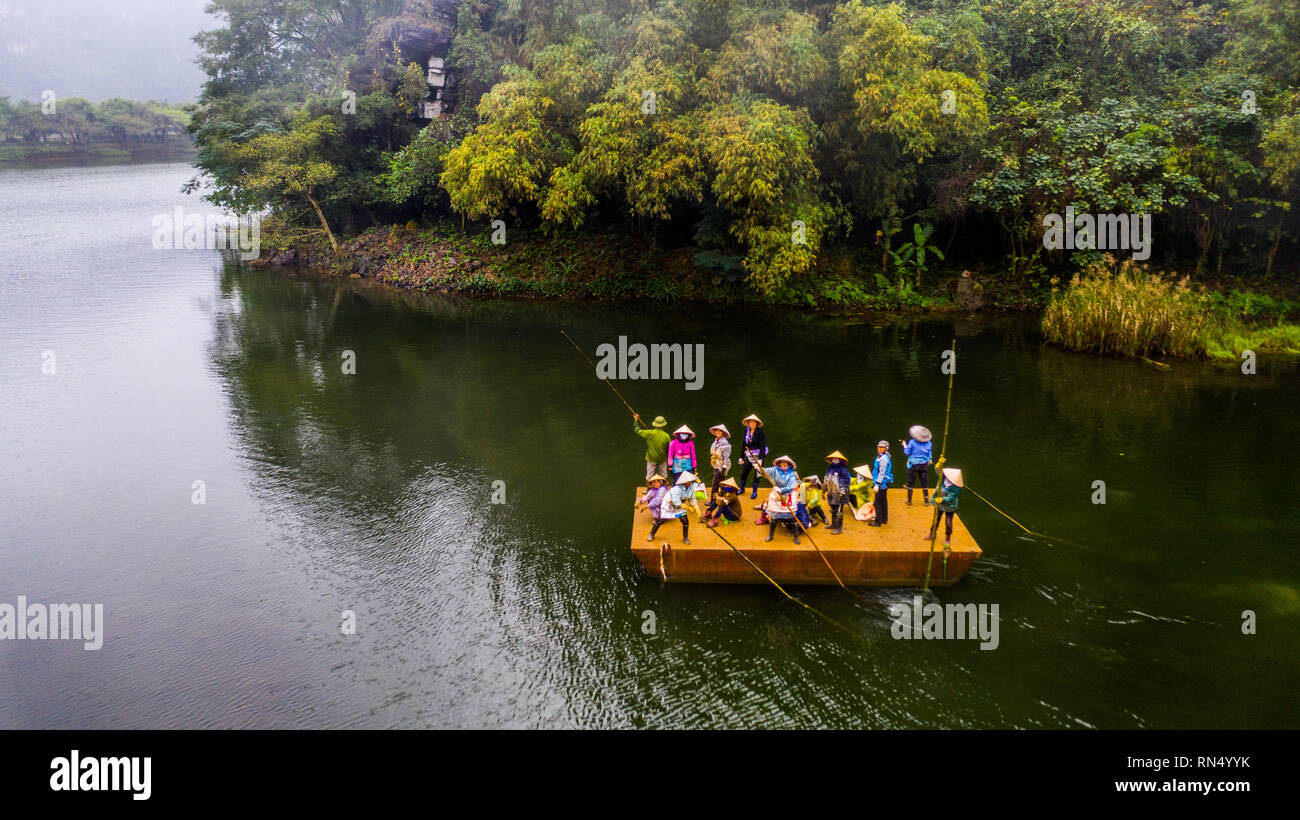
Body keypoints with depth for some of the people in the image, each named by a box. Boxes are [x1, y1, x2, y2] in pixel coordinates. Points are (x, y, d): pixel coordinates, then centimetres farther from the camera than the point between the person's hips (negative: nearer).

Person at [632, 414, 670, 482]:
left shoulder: (649, 434, -19)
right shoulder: (666, 436, -17)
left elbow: (637, 430, -8)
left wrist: (636, 420, 7)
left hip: (651, 459, 0)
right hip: (662, 459, 1)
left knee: (649, 477, 12)